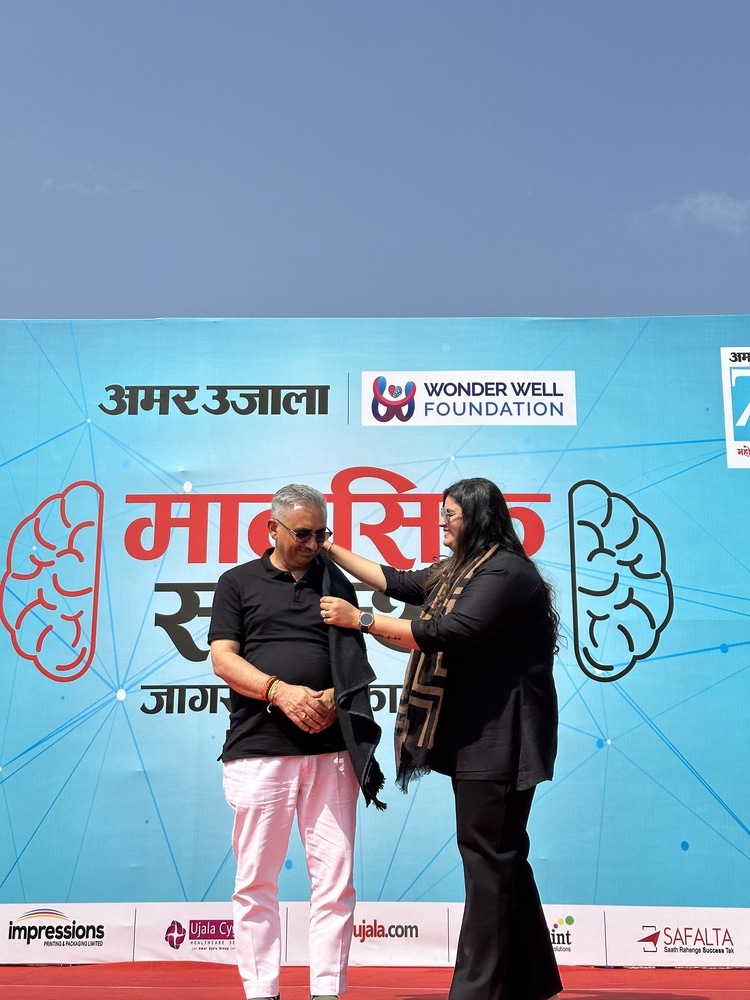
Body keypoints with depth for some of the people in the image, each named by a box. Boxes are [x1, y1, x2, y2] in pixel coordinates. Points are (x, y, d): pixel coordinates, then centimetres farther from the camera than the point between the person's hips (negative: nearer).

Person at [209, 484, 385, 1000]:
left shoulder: (337, 583, 15)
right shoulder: (239, 582, 8)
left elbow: (356, 661, 14)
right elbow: (223, 659, 0)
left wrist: (335, 696, -7)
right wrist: (280, 691, -15)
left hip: (331, 748, 2)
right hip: (260, 748, -2)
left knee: (335, 878, 2)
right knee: (257, 879, 4)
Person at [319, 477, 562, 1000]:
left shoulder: (507, 572, -15)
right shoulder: (458, 570, 16)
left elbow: (449, 633, -23)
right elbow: (399, 582, 22)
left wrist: (360, 619, -19)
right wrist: (333, 550, 20)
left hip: (500, 739, -10)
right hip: (473, 736, 10)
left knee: (488, 857, -5)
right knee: (500, 857, 13)